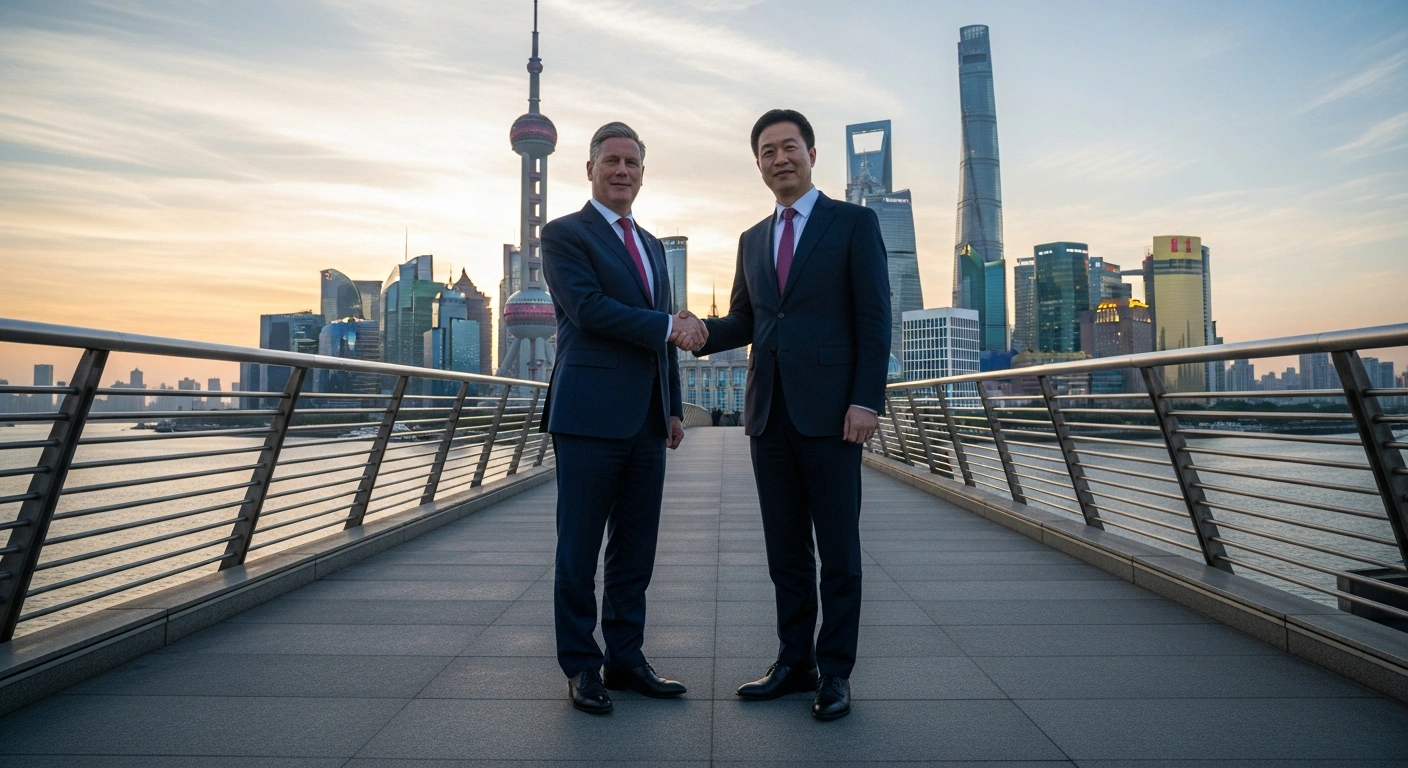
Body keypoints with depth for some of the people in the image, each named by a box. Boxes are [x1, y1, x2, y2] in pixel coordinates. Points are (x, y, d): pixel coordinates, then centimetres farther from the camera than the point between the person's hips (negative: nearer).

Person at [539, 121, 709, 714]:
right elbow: (588, 307, -15)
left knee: (636, 550, 11)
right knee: (580, 549, 3)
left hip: (646, 420, 7)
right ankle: (580, 666, 16)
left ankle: (625, 658, 23)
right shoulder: (564, 234, 1)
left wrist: (673, 407, 17)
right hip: (591, 416, -6)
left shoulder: (651, 245, 22)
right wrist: (669, 326, -12)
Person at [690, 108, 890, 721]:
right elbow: (743, 321, 16)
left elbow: (874, 318, -4)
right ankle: (794, 662, 23)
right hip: (768, 412, 5)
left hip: (829, 411, -5)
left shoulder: (854, 223, 2)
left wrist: (867, 400, -13)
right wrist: (700, 332, -6)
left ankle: (835, 671, 17)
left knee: (837, 551, 4)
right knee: (785, 550, 11)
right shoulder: (752, 239, 18)